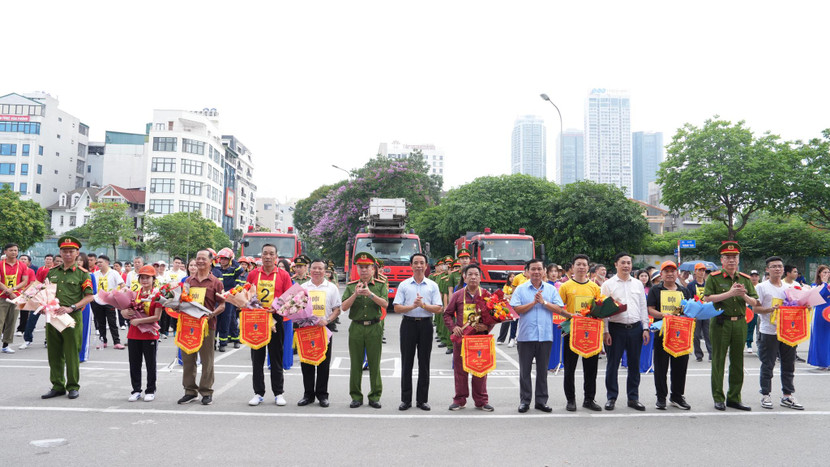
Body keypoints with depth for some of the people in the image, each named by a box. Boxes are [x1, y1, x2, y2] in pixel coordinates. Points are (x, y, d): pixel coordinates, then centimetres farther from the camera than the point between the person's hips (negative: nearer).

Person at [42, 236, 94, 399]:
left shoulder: (82, 274, -2)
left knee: (72, 354, 1)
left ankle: (73, 387, 13)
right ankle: (57, 386, 21)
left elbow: (89, 297, -7)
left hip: (72, 318, -5)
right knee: (54, 354, 10)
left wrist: (71, 308, -18)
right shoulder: (52, 272, 13)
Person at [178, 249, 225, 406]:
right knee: (187, 359, 9)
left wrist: (212, 314, -17)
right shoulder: (188, 281, 13)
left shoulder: (215, 282, 1)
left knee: (207, 360, 3)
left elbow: (222, 305, 0)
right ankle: (190, 391, 20)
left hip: (207, 324, -4)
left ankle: (206, 392, 13)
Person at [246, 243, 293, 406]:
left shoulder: (283, 275, 1)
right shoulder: (253, 274, 6)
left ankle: (278, 393, 13)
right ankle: (259, 393, 16)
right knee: (257, 359, 7)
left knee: (276, 358, 5)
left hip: (276, 320, -2)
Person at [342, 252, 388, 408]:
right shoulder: (351, 286, 8)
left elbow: (385, 304, -10)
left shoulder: (380, 285, 5)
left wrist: (370, 293, -22)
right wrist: (355, 294, -17)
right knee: (356, 364, 5)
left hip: (374, 328, -1)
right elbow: (344, 307, -3)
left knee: (374, 363, 3)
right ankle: (356, 397, 15)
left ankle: (375, 397, 13)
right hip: (356, 328, 1)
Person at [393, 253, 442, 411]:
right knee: (407, 363, 3)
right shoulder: (404, 285, 7)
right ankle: (406, 399, 11)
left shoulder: (432, 285, 7)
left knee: (424, 364, 5)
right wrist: (412, 306, -15)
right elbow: (397, 308, 0)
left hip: (425, 324, 0)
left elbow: (438, 308, -1)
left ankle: (422, 399, 13)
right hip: (408, 324, 0)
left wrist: (423, 305, -15)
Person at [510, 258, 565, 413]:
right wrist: (533, 302, -12)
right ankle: (524, 401, 13)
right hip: (526, 335, -1)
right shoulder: (521, 289, 2)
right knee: (525, 370, 4)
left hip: (545, 335, 2)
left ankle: (541, 401, 19)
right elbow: (517, 309, -7)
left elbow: (559, 309, -1)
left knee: (542, 370, 9)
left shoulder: (551, 289, 8)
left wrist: (544, 302, -11)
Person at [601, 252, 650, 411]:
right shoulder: (608, 284, 0)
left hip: (635, 328, 3)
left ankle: (633, 397, 19)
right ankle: (611, 397, 13)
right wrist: (605, 331, -8)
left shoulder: (638, 284, 12)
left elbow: (643, 307, 13)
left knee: (634, 364, 9)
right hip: (616, 328, -3)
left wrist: (645, 328, 6)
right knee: (613, 364, 2)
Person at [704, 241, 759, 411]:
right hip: (720, 323, -4)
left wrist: (744, 295, -13)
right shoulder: (714, 278, -3)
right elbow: (708, 298, -13)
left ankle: (734, 398, 19)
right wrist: (729, 293, -19)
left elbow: (754, 303, 9)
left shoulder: (745, 279, 10)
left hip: (740, 323, 4)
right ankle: (718, 398, 8)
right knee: (718, 361, 0)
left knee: (737, 362, 9)